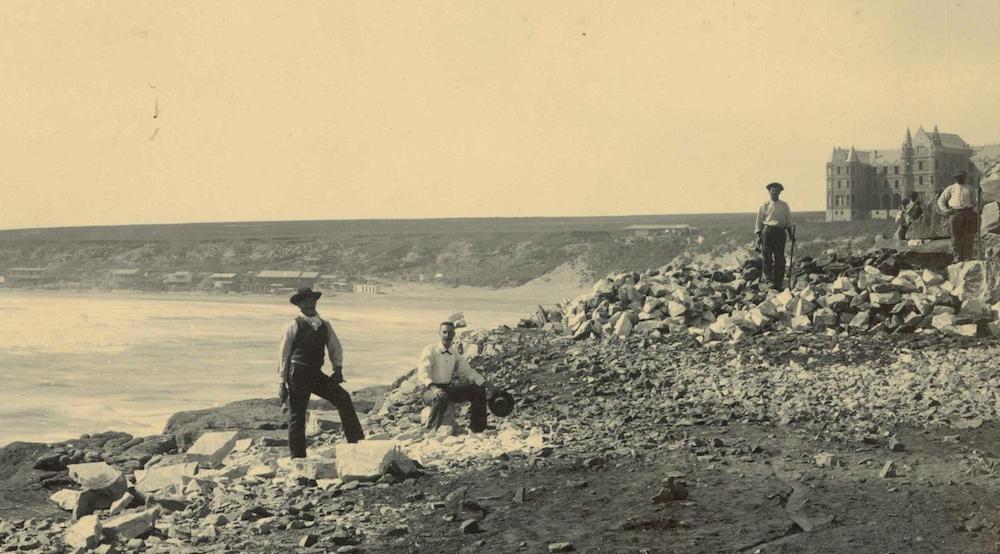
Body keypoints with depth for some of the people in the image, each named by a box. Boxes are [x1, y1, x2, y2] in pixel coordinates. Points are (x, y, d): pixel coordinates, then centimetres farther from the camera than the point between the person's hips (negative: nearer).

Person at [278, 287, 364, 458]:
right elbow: (284, 355, 0)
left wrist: (338, 368, 2)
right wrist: (283, 381, -3)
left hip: (316, 374, 4)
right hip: (298, 375, -4)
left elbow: (335, 348, 18)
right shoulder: (294, 326, -2)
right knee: (297, 416, 0)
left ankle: (356, 441, -10)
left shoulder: (325, 325, 12)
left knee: (343, 397, -12)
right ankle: (297, 457, 10)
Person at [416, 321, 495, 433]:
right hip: (430, 390, -7)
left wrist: (484, 382, -7)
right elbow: (423, 373, -20)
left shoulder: (456, 355, 12)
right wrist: (434, 387, -39)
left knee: (478, 390, -3)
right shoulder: (430, 350, -7)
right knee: (441, 397, -41)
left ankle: (477, 430, 2)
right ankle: (430, 431, -26)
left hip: (448, 389, 7)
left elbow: (467, 371, 10)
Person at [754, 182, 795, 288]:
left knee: (780, 258, 0)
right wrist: (758, 236, 0)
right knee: (767, 256, -5)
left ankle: (778, 282, 3)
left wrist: (790, 234, 12)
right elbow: (759, 222, 8)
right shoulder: (765, 205, 7)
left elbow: (788, 221, 18)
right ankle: (768, 279, 3)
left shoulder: (784, 205, 13)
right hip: (767, 231, -1)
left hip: (780, 232, 1)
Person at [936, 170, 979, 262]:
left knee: (968, 237, -3)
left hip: (968, 213, 1)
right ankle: (957, 257, 1)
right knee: (956, 237, -3)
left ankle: (967, 257, 2)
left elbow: (974, 201, 23)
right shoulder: (950, 188, 13)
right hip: (955, 213, -1)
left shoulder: (970, 188, 17)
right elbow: (940, 200, 14)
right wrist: (945, 210, 1)